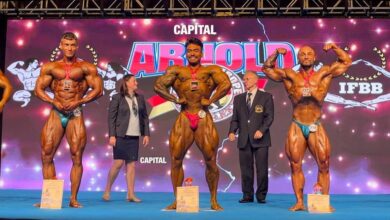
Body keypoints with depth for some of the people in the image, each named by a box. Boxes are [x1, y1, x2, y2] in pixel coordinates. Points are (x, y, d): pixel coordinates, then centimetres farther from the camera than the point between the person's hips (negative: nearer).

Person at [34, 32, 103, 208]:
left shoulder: (85, 67, 4)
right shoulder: (50, 67, 10)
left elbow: (98, 89, -2)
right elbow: (39, 89, 7)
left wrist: (78, 102, -13)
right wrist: (54, 102, -9)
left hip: (75, 115, -2)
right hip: (56, 114, 2)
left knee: (77, 158, -4)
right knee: (47, 155, -1)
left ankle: (73, 199, 3)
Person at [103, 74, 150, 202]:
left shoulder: (140, 98, 12)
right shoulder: (117, 98, -2)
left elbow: (145, 117, 14)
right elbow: (111, 117, -5)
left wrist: (146, 134, 7)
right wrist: (112, 135, -12)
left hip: (134, 136, 4)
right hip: (121, 135, -4)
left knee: (132, 164, 3)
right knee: (118, 163, -7)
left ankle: (131, 194, 6)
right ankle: (107, 191, 8)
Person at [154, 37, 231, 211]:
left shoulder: (211, 70, 10)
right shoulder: (177, 70, 14)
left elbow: (226, 84, -6)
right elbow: (158, 85, 7)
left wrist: (210, 100, -8)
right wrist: (174, 99, -2)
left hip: (204, 118, -1)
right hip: (184, 118, 2)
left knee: (211, 161, -1)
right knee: (175, 160, 0)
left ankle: (214, 200, 12)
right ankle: (177, 200, 13)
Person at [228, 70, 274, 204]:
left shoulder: (266, 97, 5)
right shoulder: (238, 98, 16)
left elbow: (269, 117, -3)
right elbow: (235, 118, 14)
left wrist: (262, 130, -17)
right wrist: (232, 131, -4)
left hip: (260, 139, -3)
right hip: (244, 139, 3)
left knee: (262, 169, -1)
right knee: (246, 169, 4)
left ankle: (261, 195, 9)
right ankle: (247, 195, 12)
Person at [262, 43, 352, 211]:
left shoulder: (323, 74, 5)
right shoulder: (290, 76, 4)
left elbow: (346, 62, 10)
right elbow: (267, 68, 10)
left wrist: (334, 48, -1)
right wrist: (276, 54, -3)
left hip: (316, 128, 0)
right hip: (296, 128, 0)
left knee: (324, 166, -1)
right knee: (295, 166, 1)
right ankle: (299, 202, 9)